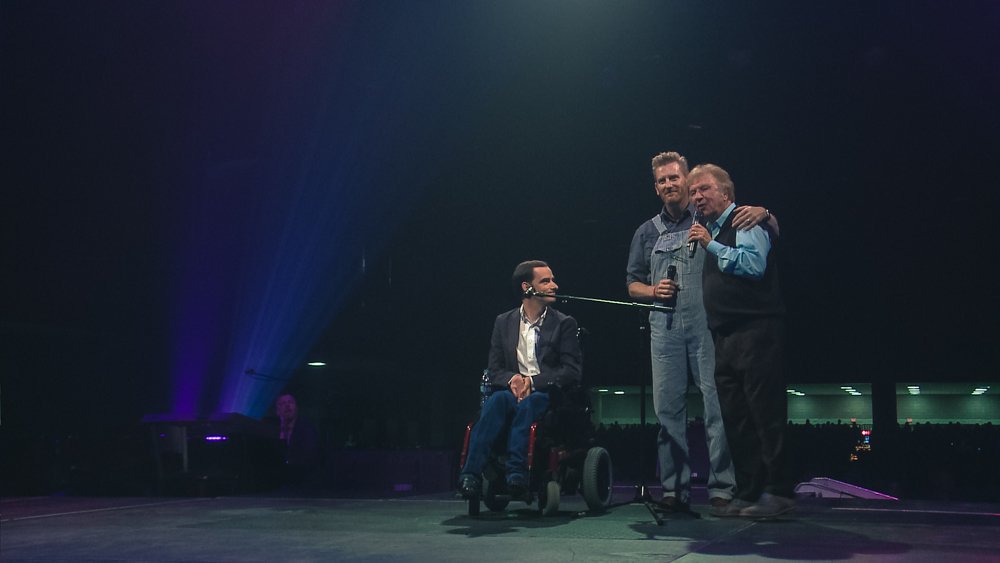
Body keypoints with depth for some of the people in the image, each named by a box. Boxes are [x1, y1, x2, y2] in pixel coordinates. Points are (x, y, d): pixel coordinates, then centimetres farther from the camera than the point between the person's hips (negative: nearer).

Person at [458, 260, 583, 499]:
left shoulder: (564, 324, 7)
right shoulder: (504, 322, 14)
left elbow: (572, 372, -2)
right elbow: (494, 369, 10)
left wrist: (533, 382, -16)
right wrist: (512, 379, -14)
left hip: (549, 394, -2)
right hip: (513, 390, 2)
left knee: (529, 403, -35)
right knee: (497, 400, -32)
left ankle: (516, 471, -46)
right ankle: (471, 474, -43)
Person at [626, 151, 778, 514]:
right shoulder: (647, 233, 19)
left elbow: (773, 229, 11)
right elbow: (633, 284, 22)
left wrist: (762, 213, -12)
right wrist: (653, 291, 0)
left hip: (707, 324, -3)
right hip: (665, 327, 3)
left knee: (718, 404, -7)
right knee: (667, 408, 1)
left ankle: (722, 488, -2)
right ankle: (674, 490, 7)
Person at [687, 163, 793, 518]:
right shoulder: (711, 232, 21)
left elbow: (754, 265, -20)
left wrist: (711, 246, -16)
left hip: (756, 331, -9)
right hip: (725, 336, 9)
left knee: (765, 413, -7)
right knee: (735, 418, 8)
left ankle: (776, 491, -1)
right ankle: (748, 492, 15)